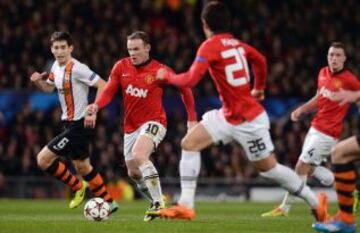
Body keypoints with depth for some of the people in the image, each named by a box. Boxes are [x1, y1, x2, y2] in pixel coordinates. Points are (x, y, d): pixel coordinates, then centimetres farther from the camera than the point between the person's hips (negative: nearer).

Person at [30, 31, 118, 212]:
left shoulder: (77, 69, -20)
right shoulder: (56, 66, 7)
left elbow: (103, 86, -21)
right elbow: (49, 87, 23)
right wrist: (37, 81, 2)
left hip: (78, 125, -9)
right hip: (70, 123, 9)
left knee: (43, 160, -10)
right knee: (82, 167, 19)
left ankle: (78, 186, 6)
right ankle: (109, 203, 29)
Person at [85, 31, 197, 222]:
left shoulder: (160, 71, -11)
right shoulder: (121, 67, -1)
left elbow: (184, 89, 0)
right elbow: (108, 91, -7)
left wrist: (192, 118, -1)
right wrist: (96, 107, -27)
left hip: (153, 122, -6)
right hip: (131, 126, 6)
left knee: (138, 155, -32)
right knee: (133, 173, 11)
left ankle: (158, 204, -29)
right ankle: (156, 202, 34)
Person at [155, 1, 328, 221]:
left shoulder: (210, 46, -18)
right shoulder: (236, 43, 5)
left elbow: (190, 80, -24)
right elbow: (260, 60, 21)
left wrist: (167, 76, -5)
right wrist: (259, 89, 36)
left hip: (249, 120, -9)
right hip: (228, 115, 9)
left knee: (269, 168, 3)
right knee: (189, 143, -1)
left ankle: (316, 203, 18)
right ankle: (186, 206, -4)